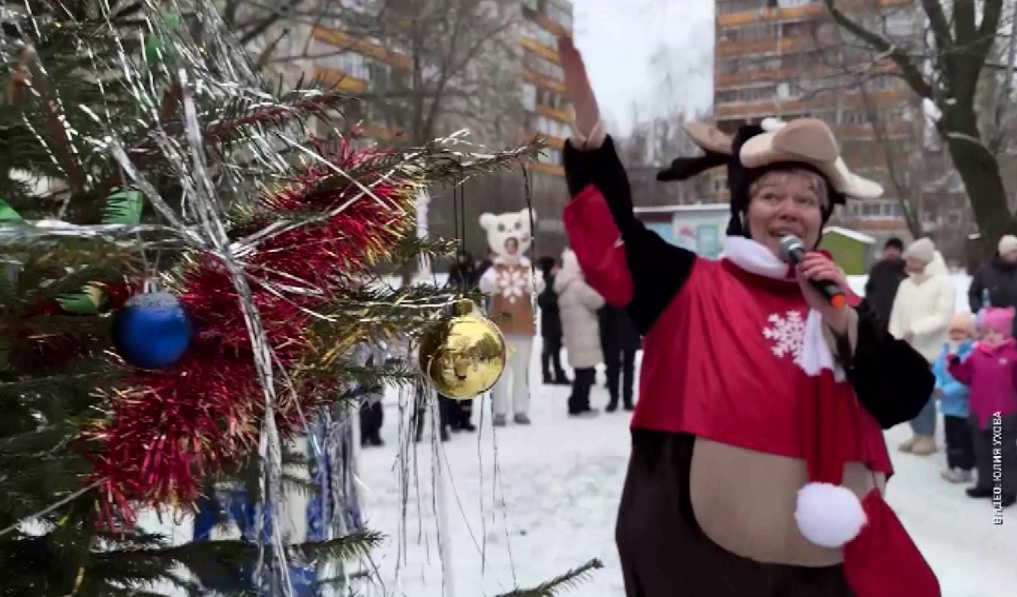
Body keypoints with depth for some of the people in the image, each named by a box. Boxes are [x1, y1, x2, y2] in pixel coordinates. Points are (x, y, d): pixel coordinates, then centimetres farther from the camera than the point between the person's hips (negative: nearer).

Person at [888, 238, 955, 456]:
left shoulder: (943, 283, -5)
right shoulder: (905, 285, 12)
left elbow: (943, 317, -13)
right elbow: (896, 315, 10)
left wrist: (916, 330, -21)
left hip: (930, 350, -6)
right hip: (906, 350, 6)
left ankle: (928, 437, 10)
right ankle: (918, 433, 23)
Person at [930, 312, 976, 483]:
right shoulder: (944, 352, 6)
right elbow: (936, 372, 5)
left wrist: (946, 391, -27)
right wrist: (935, 386, -15)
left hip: (965, 406, -8)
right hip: (949, 405, 8)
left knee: (965, 439, 2)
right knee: (951, 437, 18)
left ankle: (965, 469, 14)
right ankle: (952, 466, 30)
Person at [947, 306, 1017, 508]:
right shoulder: (976, 354, 4)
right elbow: (966, 376, 6)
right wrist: (955, 365, -8)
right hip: (980, 412, 5)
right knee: (983, 452, 17)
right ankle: (986, 484, 31)